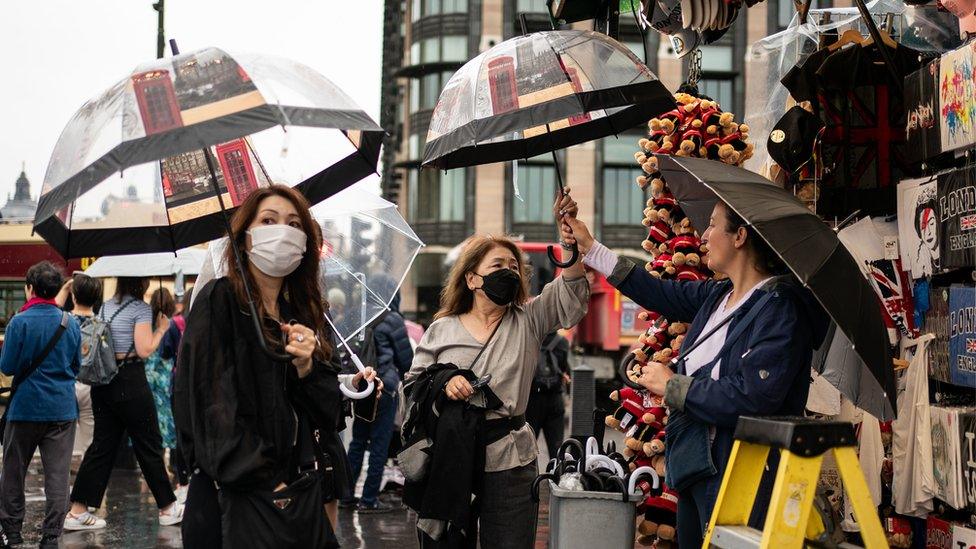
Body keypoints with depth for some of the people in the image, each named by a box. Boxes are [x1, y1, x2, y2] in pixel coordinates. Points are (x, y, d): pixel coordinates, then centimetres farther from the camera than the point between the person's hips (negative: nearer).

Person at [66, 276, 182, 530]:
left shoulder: (105, 307, 13)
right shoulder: (141, 308, -11)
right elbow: (144, 350, -16)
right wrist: (161, 329, -1)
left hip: (102, 383, 7)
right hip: (130, 383, -7)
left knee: (102, 445, 9)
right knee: (149, 445, 3)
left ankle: (77, 511, 6)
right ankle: (168, 508, 14)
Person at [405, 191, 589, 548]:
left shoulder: (528, 322, 7)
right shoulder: (441, 330, 8)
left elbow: (571, 293, -8)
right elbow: (411, 384, 6)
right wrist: (442, 383, -15)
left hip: (510, 463, 0)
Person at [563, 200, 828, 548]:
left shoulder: (780, 306, -19)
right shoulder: (718, 295, 8)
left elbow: (750, 397, -27)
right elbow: (662, 294, 22)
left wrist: (670, 385, -14)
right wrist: (591, 249, 24)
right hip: (695, 469, 9)